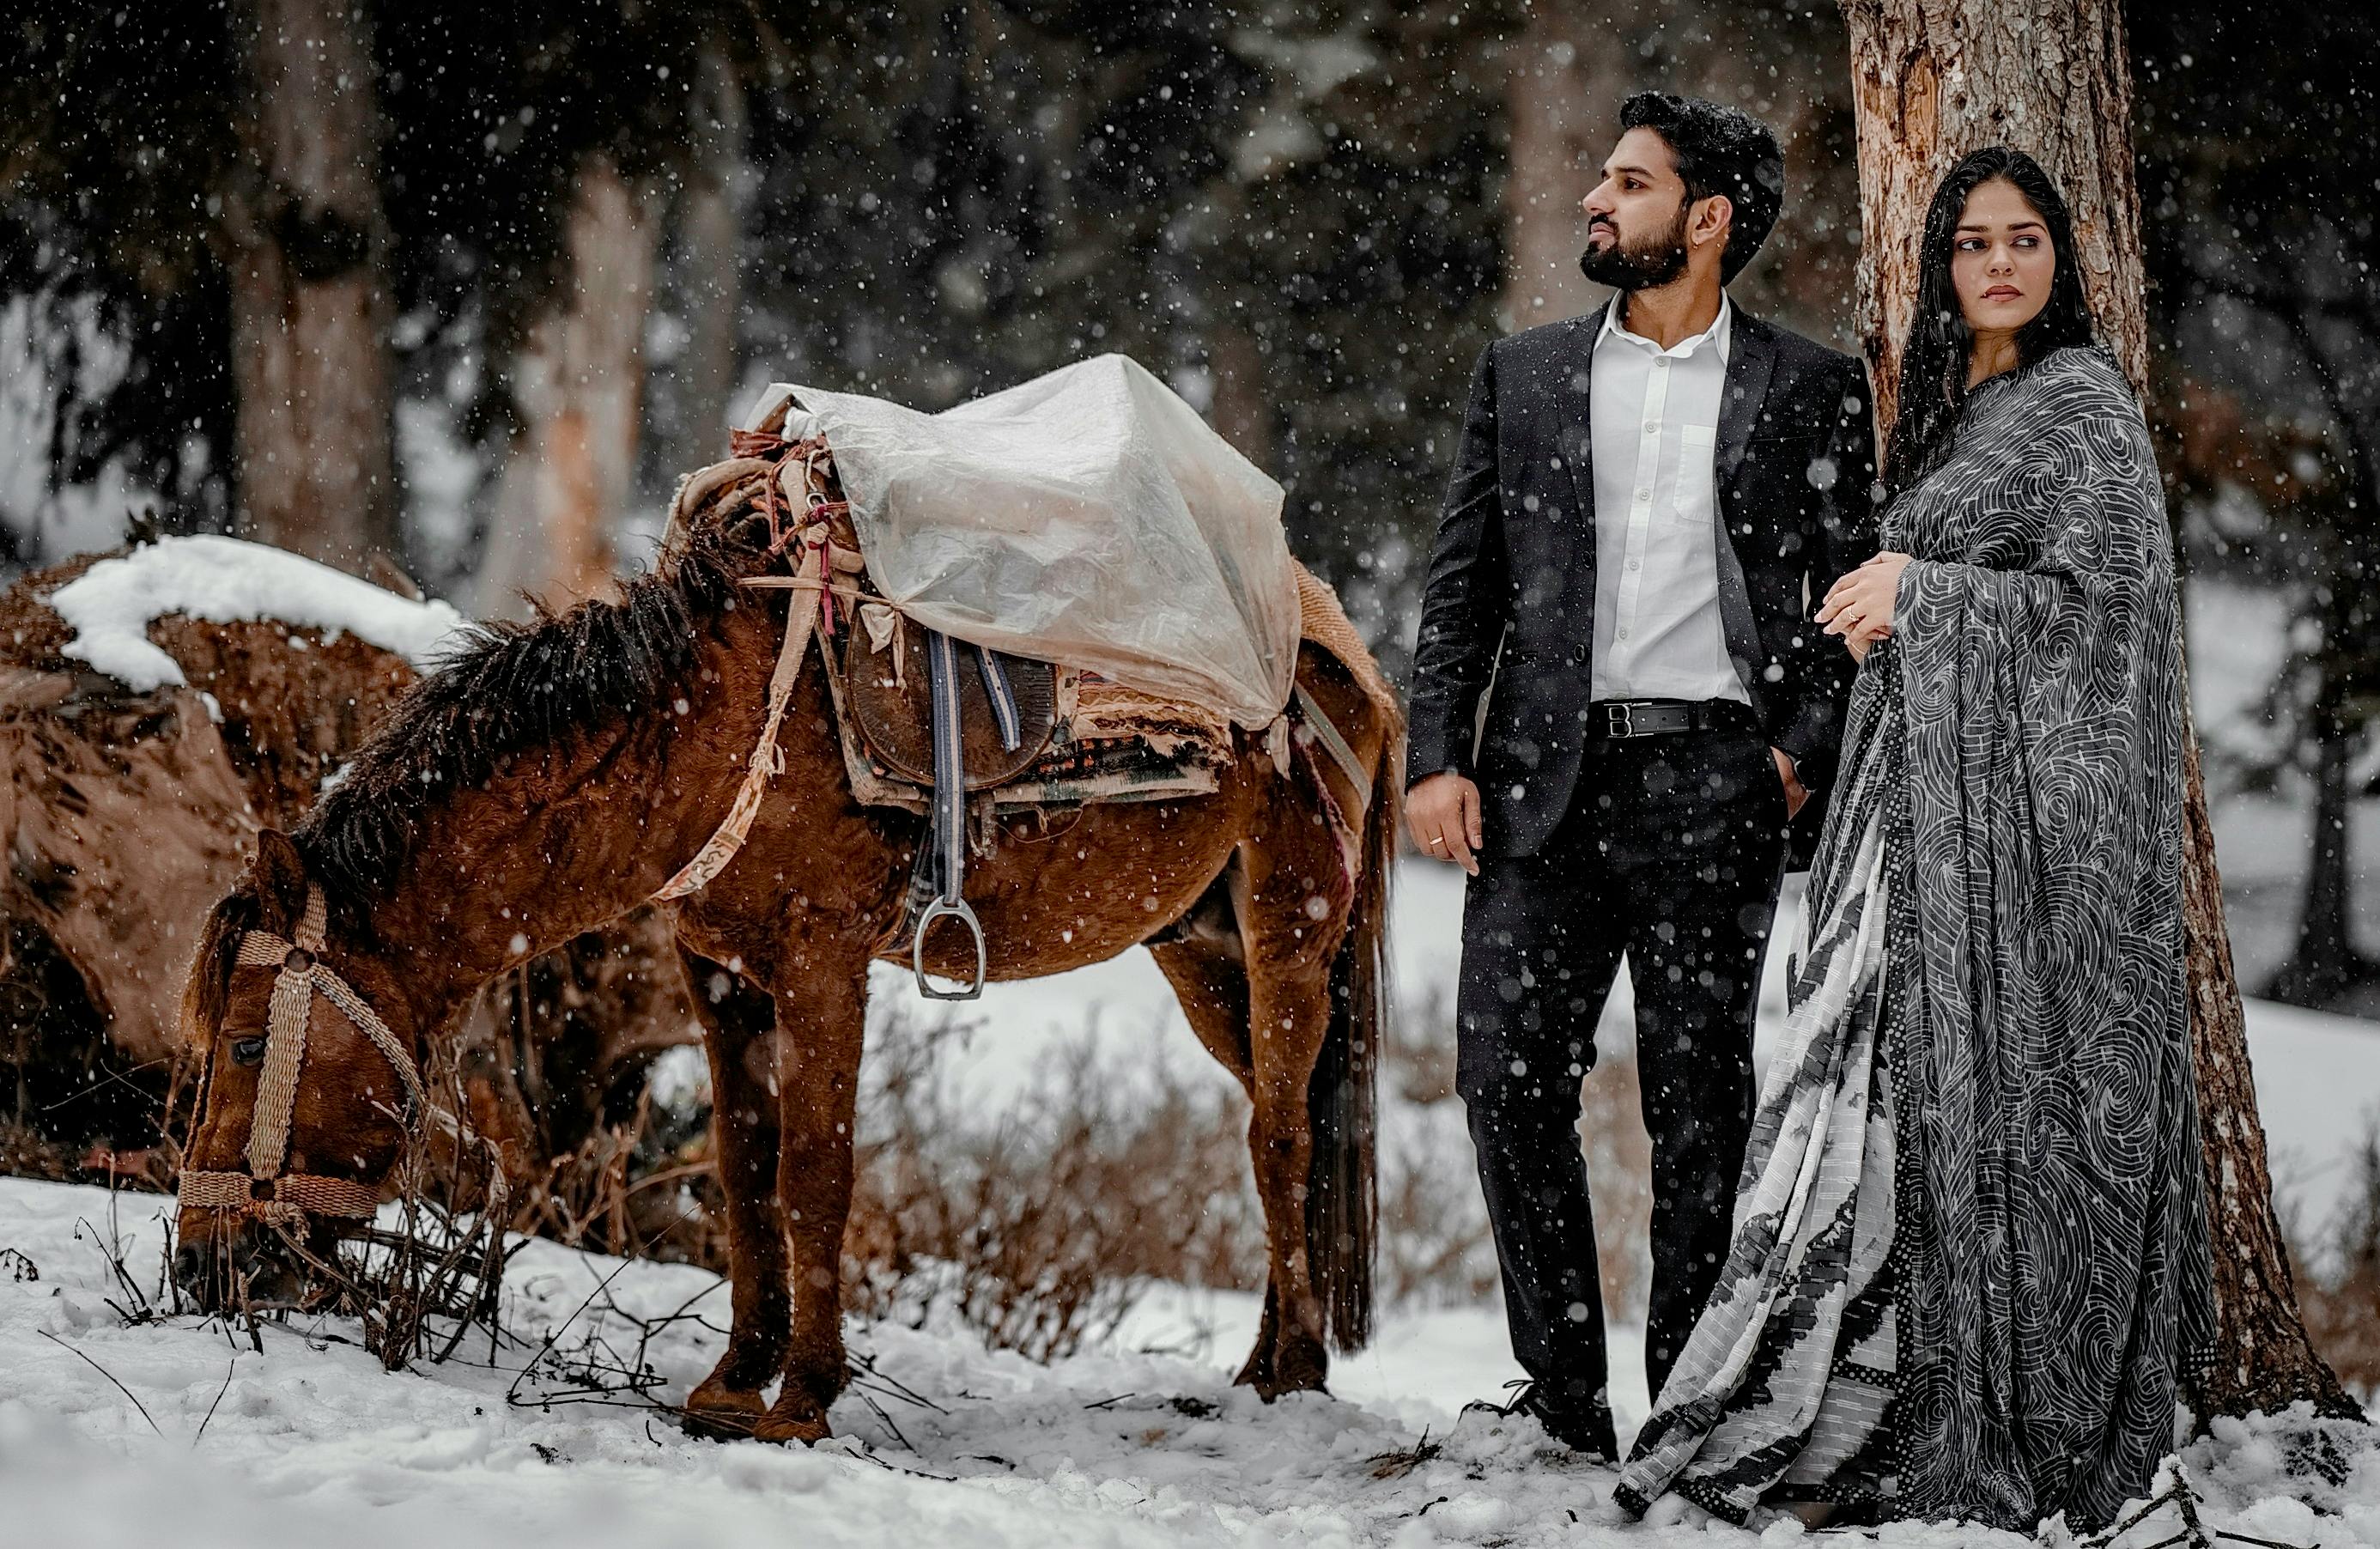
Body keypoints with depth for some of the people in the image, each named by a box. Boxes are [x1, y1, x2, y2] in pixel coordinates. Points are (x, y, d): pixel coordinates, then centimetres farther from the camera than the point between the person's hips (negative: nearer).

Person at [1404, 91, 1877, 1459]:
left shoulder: (1811, 391, 6)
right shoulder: (1524, 374, 12)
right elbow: (1462, 584, 11)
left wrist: (1805, 753, -5)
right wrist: (1438, 759, 1)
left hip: (1710, 783, -2)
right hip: (1546, 782, 2)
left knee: (1700, 1103, 1)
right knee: (1509, 1081, -4)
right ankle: (1565, 1399, 6)